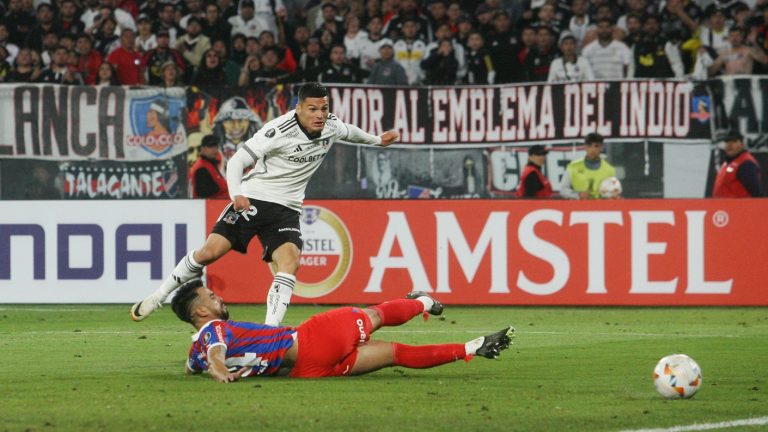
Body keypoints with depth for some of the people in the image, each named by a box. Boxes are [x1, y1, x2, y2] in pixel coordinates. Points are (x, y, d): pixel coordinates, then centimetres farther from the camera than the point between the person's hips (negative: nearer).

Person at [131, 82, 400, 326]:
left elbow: (349, 131, 25)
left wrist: (376, 140, 41)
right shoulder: (279, 131, -20)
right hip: (252, 199, -4)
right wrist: (236, 194, -37)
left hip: (286, 209, 4)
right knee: (211, 251, -11)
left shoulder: (331, 126, -2)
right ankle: (158, 297, 10)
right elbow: (237, 161, -20)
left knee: (290, 259, -22)